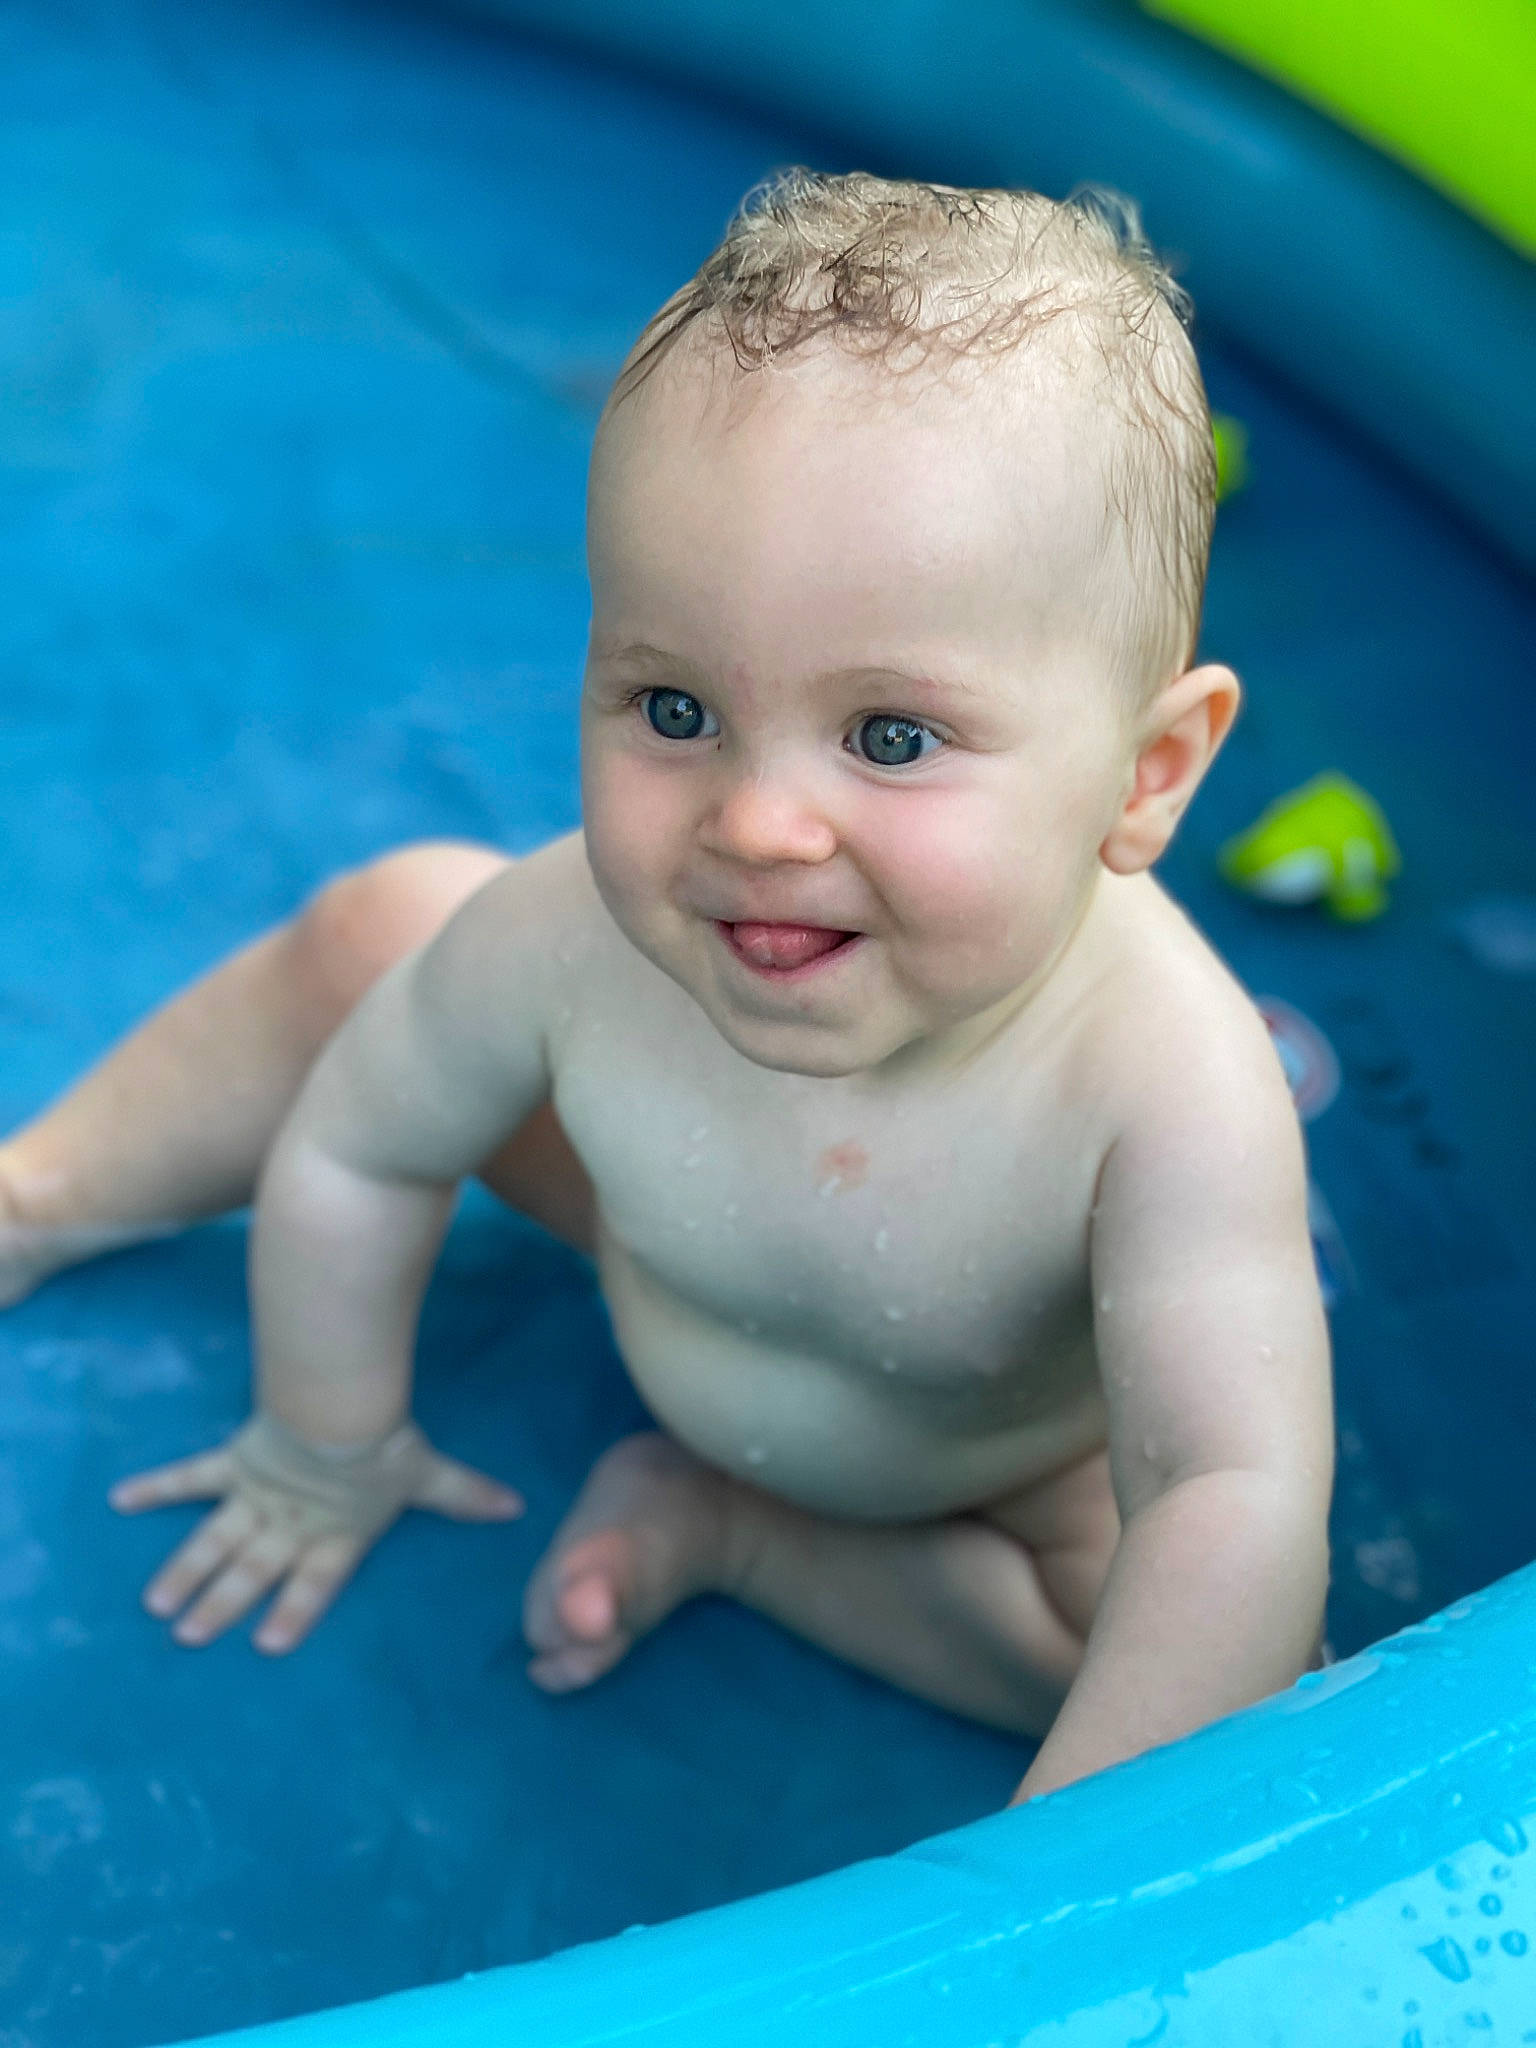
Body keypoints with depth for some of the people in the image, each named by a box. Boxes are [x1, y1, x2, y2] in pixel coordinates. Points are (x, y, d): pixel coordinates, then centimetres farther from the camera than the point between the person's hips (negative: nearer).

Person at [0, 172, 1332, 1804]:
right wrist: (330, 1448, -1)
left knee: (1230, 1671, -22)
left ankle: (725, 1522, -3)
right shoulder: (573, 936, -36)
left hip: (1007, 1452, -1)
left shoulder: (1171, 1091, -47)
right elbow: (352, 1150, -17)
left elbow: (1238, 1503, -51)